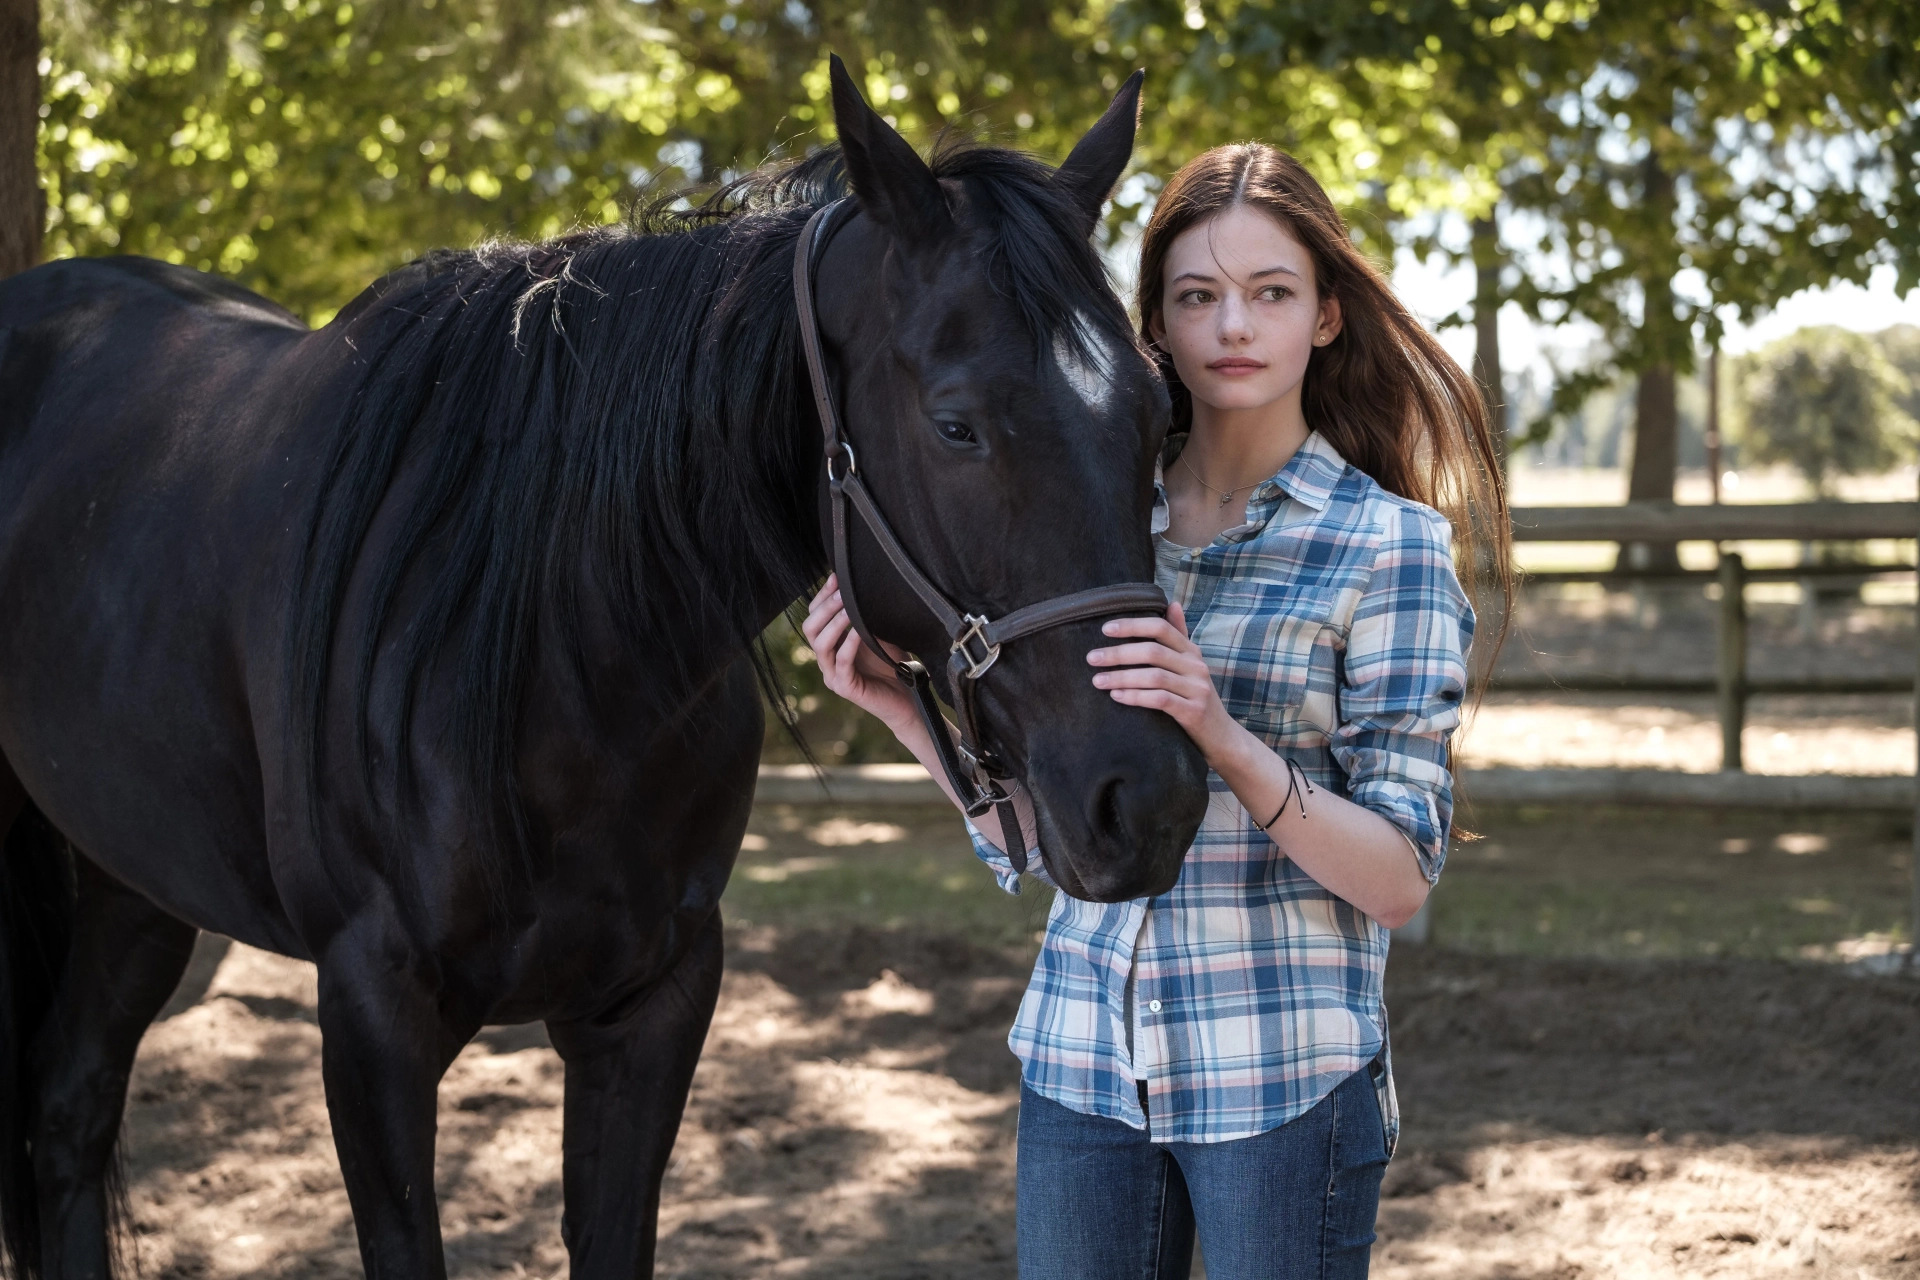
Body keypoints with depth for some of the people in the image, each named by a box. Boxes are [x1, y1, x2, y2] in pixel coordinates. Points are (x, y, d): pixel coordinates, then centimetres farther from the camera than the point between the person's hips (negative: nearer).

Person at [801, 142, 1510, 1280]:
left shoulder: (1392, 545, -6)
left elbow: (1399, 882, -12)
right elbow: (1034, 840, 10)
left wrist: (1224, 737, -26)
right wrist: (905, 706, -6)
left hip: (1283, 1075, -4)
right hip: (1082, 1057, 4)